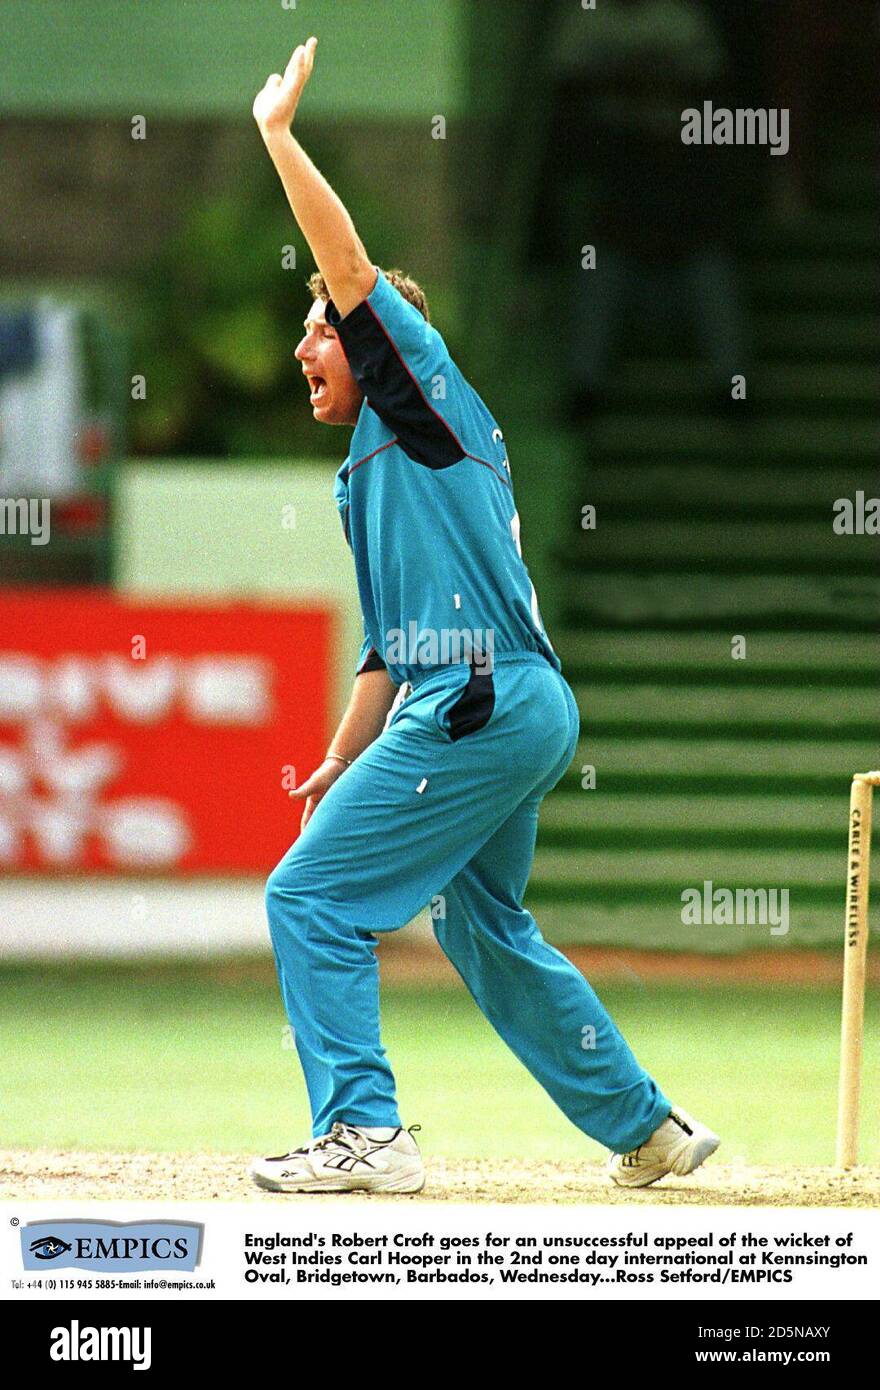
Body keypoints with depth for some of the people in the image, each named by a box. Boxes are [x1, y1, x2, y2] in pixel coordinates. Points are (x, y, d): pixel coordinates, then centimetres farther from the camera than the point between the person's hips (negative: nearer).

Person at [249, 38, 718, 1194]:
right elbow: (391, 644, 27)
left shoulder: (424, 391, 1)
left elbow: (351, 262, -10)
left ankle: (363, 1131, -14)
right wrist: (341, 763, 22)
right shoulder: (371, 471, 26)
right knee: (482, 927, 22)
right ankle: (651, 1130, 28)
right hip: (526, 712, 10)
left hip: (481, 707, -10)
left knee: (310, 896, -10)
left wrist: (277, 130, -3)